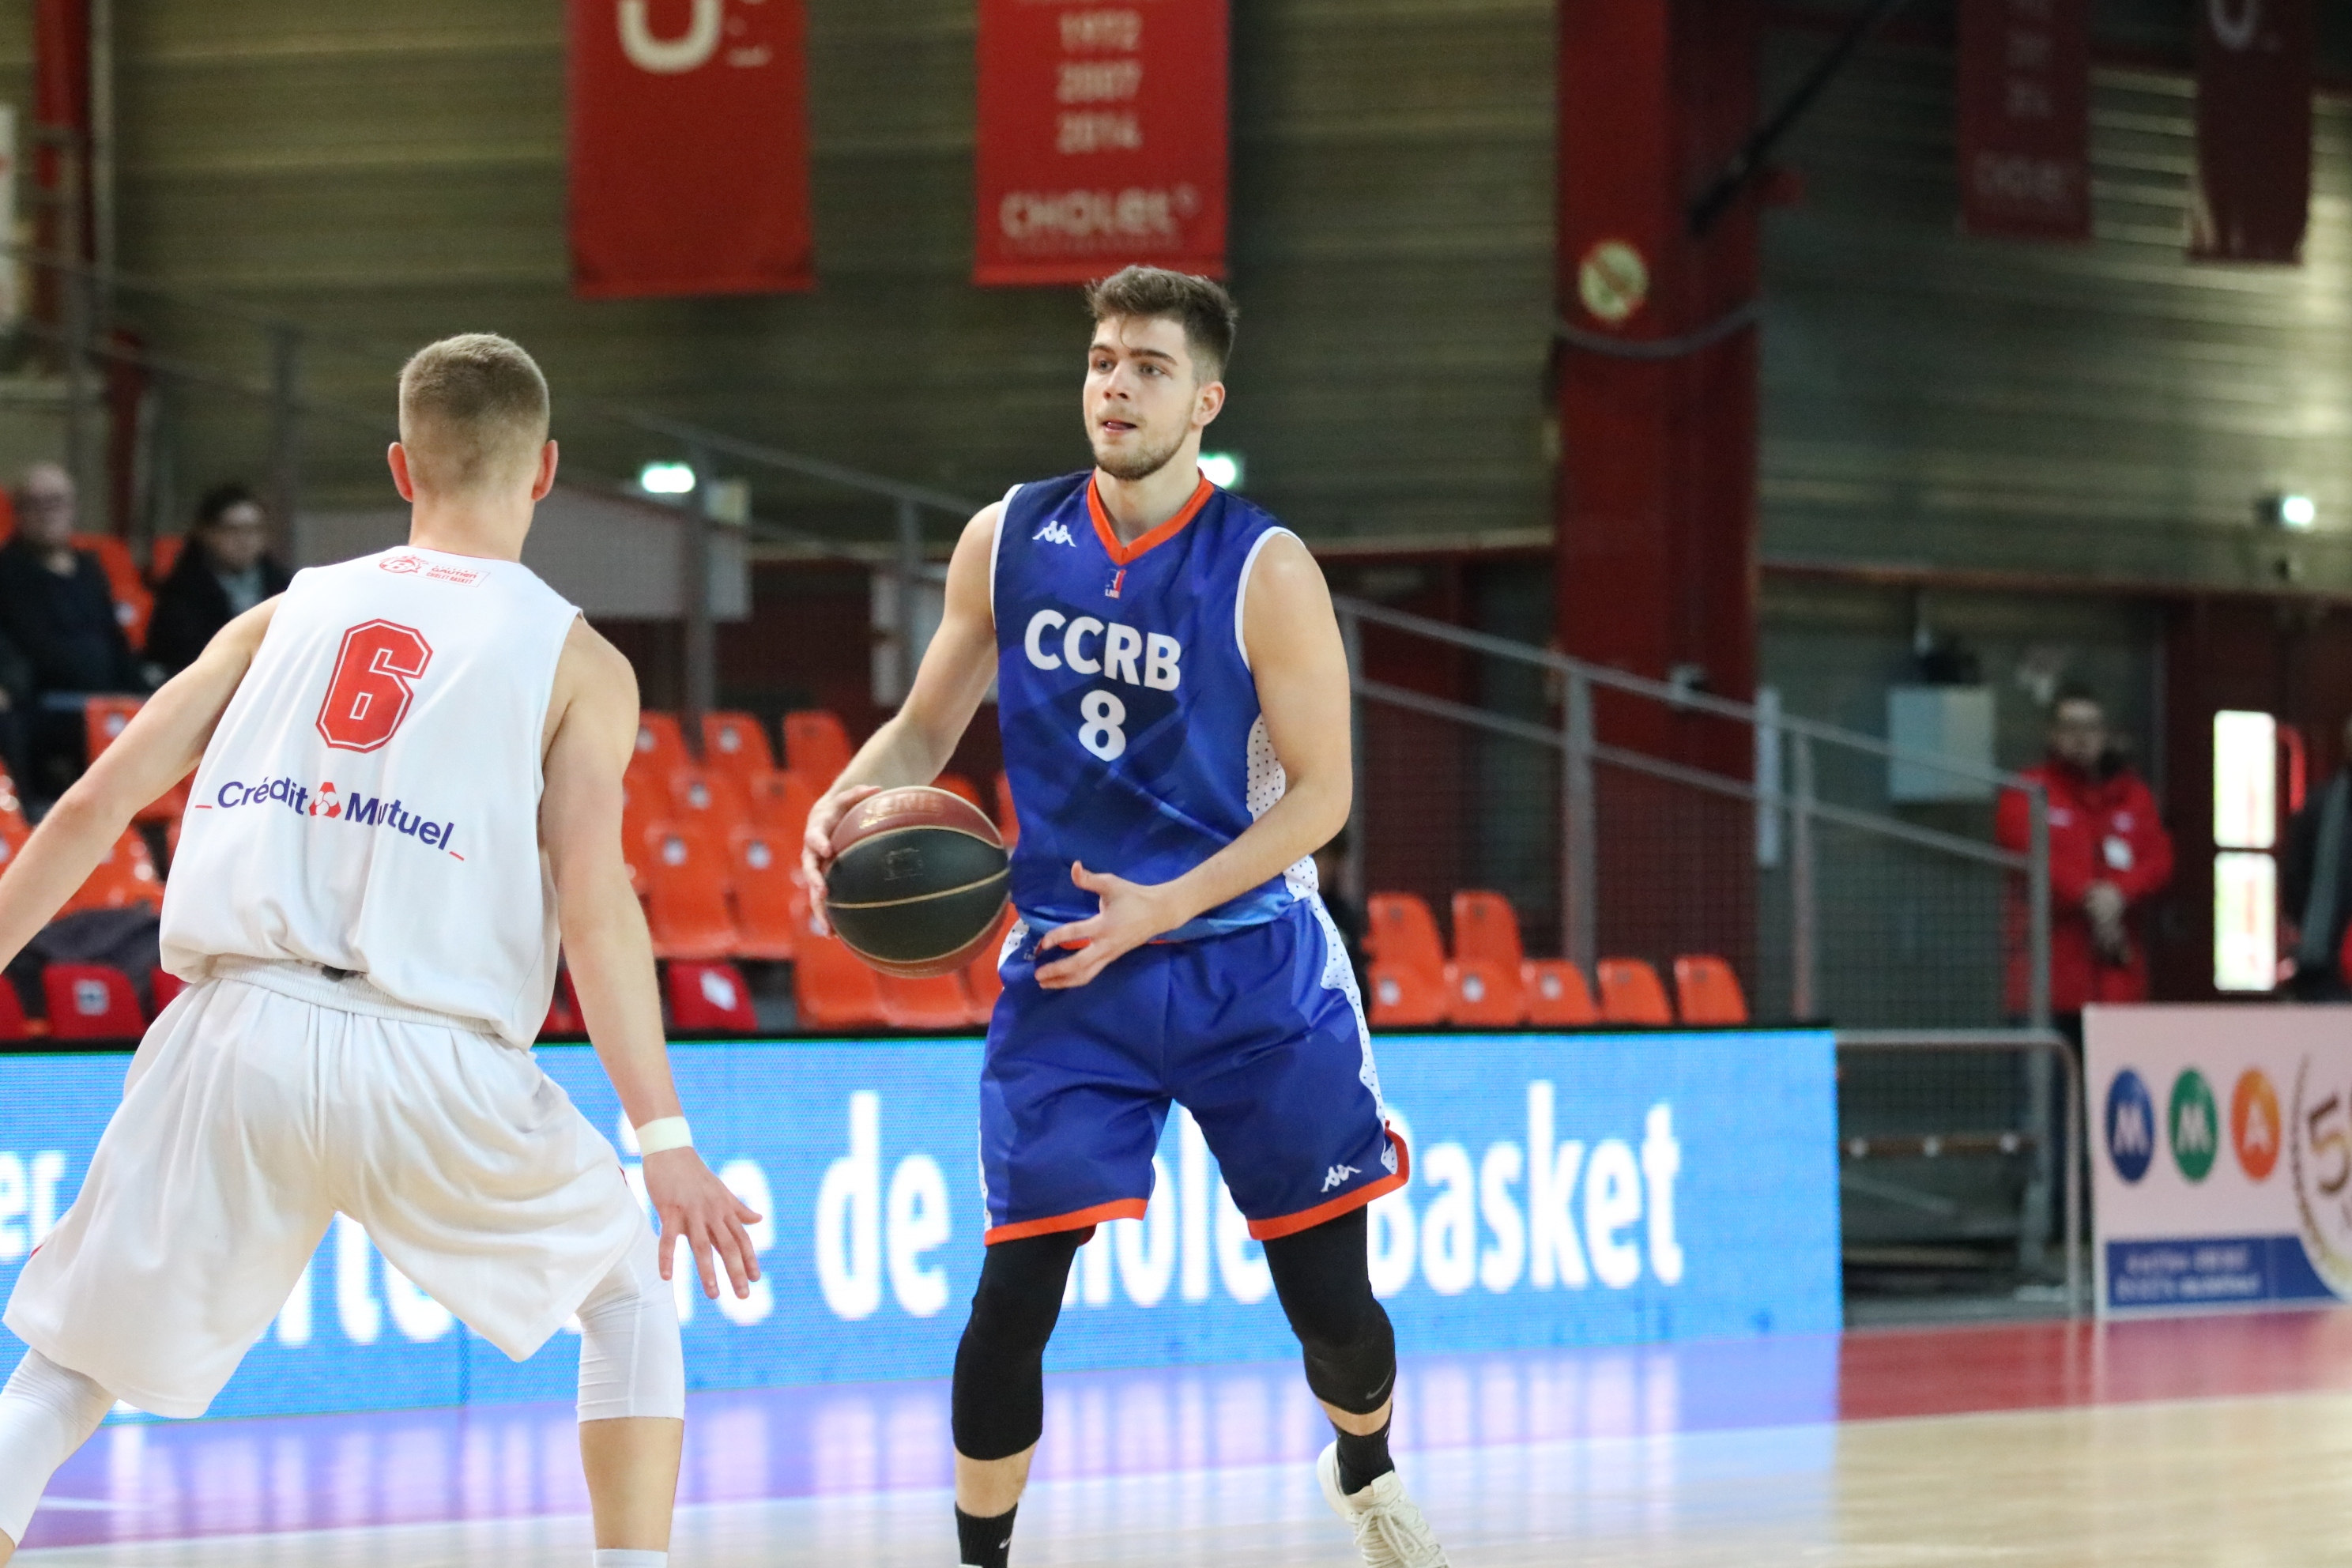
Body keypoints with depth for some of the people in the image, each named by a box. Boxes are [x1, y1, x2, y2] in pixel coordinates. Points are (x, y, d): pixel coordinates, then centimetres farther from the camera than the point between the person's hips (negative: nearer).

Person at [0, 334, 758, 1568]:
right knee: (633, 1296, 24)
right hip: (432, 1064, -2)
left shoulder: (287, 614, 19)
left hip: (236, 1038, 2)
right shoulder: (577, 662, 10)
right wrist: (665, 1141, -6)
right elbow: (592, 904, -3)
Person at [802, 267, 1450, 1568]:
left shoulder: (1265, 570, -11)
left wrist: (1167, 905, -20)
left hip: (1250, 967, -1)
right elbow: (926, 729, 9)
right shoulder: (1007, 542, 0)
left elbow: (1318, 792, -9)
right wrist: (852, 798, -13)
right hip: (1066, 970, 2)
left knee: (1333, 1303, 6)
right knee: (1015, 1289, -10)